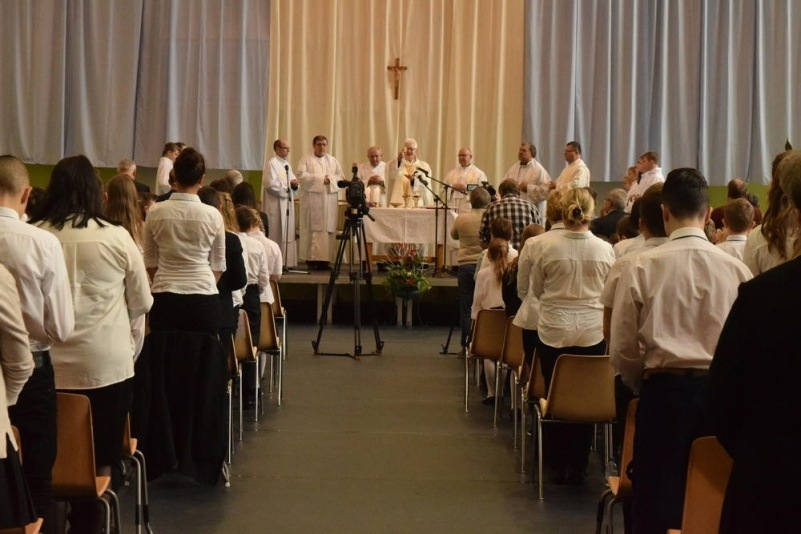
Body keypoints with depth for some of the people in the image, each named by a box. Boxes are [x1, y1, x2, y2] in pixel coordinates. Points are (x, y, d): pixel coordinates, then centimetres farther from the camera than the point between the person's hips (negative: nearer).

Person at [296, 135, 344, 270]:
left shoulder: (333, 161, 18)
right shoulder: (306, 159, 7)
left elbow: (341, 177, 10)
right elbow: (302, 176, -8)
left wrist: (330, 179, -9)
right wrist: (321, 178, -10)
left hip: (329, 201, 4)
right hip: (312, 201, -3)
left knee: (328, 228, -2)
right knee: (312, 229, -8)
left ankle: (325, 258, -1)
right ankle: (311, 258, -7)